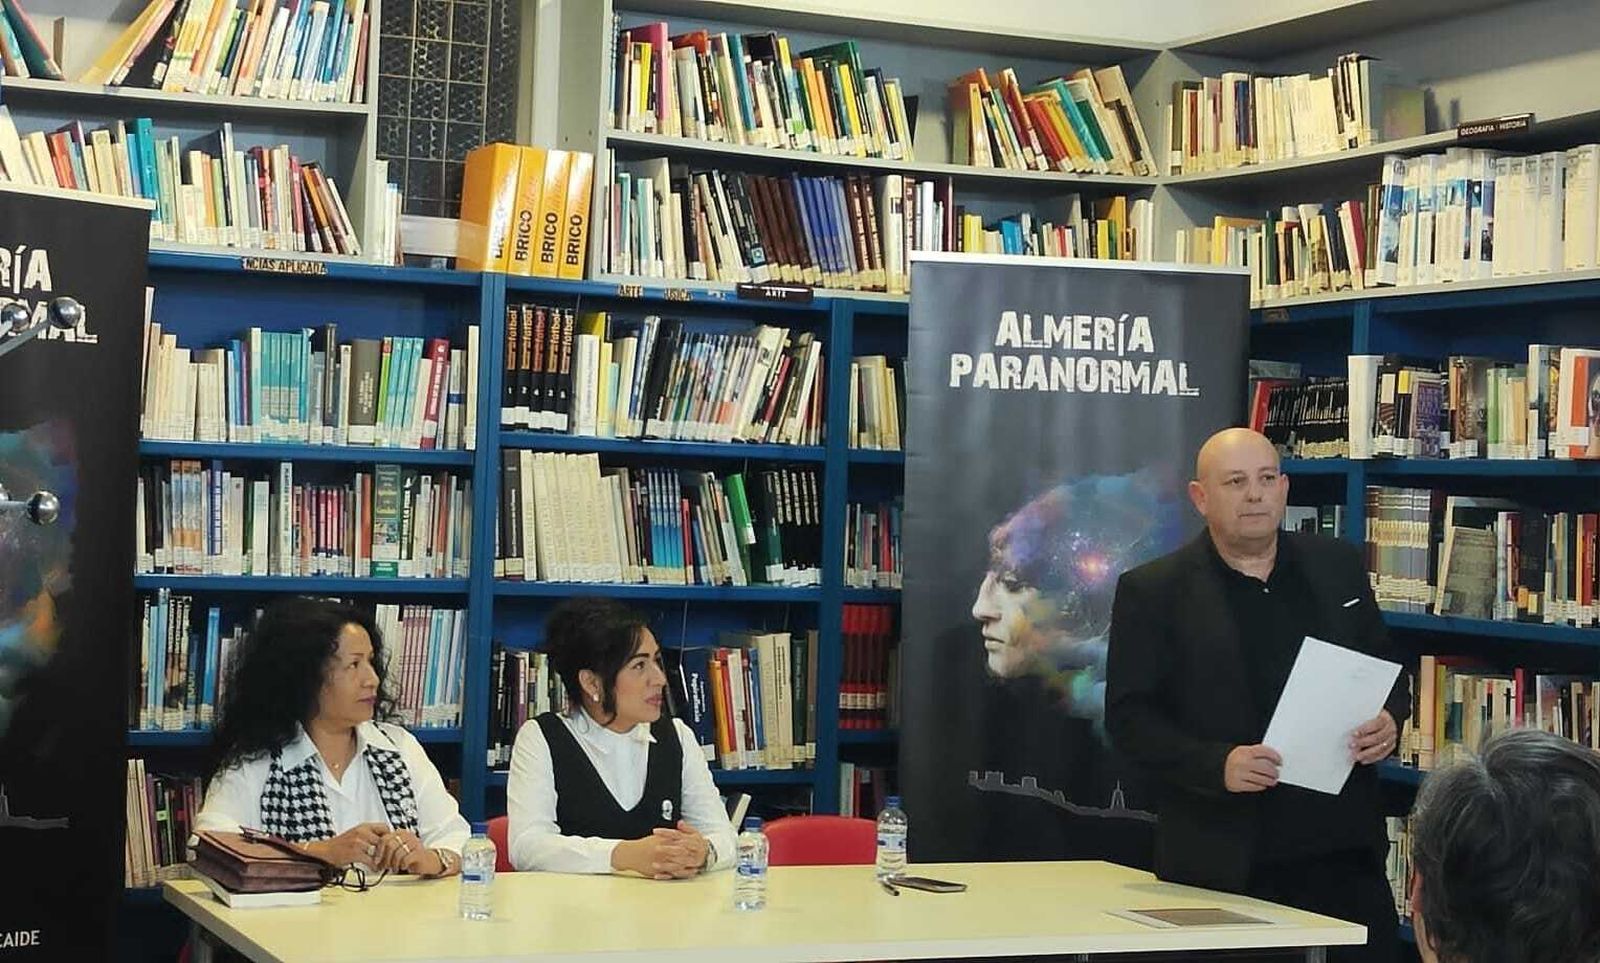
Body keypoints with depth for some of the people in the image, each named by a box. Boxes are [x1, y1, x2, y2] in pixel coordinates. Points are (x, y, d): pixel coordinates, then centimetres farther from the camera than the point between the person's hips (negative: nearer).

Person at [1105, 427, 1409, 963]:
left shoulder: (1337, 566, 11)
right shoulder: (1153, 592, -1)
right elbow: (1129, 717, -5)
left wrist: (1389, 720, -4)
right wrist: (1218, 764, -19)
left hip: (1344, 846, 4)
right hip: (1222, 863, -3)